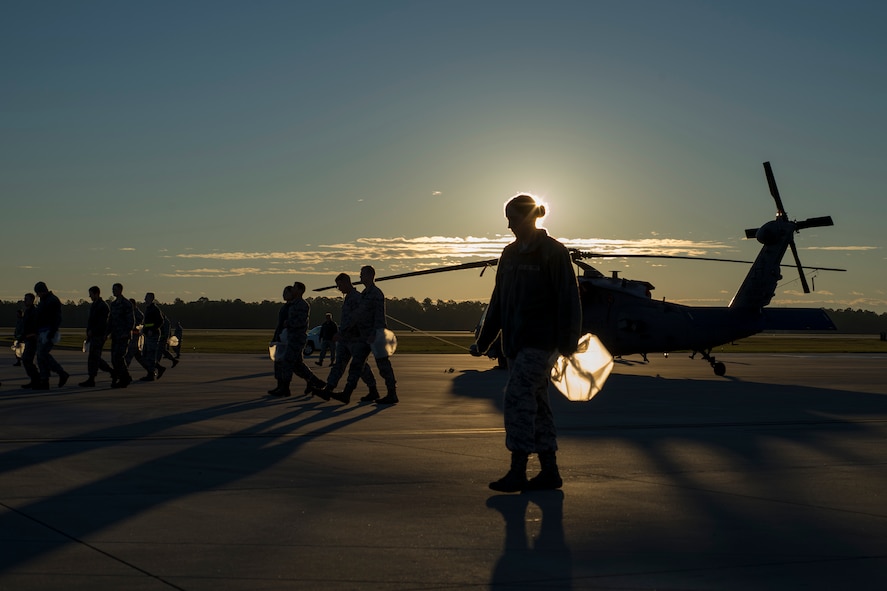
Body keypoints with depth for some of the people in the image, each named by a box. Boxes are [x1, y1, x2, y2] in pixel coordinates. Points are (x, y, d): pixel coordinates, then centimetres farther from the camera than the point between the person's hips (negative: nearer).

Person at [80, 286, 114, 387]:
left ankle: (91, 380, -6)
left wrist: (92, 331, -20)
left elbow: (103, 322, -18)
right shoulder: (93, 305, 18)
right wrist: (88, 334, 17)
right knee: (95, 358, 11)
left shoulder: (103, 306, -11)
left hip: (99, 336, -10)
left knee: (93, 357, -9)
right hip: (93, 336, 10)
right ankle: (113, 372, 20)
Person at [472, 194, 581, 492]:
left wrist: (567, 344, -18)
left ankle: (518, 471, -8)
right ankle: (549, 471, 15)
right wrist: (483, 340, 14)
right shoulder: (510, 253, 13)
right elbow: (498, 301, 16)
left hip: (540, 341, -8)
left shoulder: (553, 252, -8)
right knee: (536, 403, 9)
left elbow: (568, 299, -12)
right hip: (515, 341, 8)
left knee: (518, 397, -13)